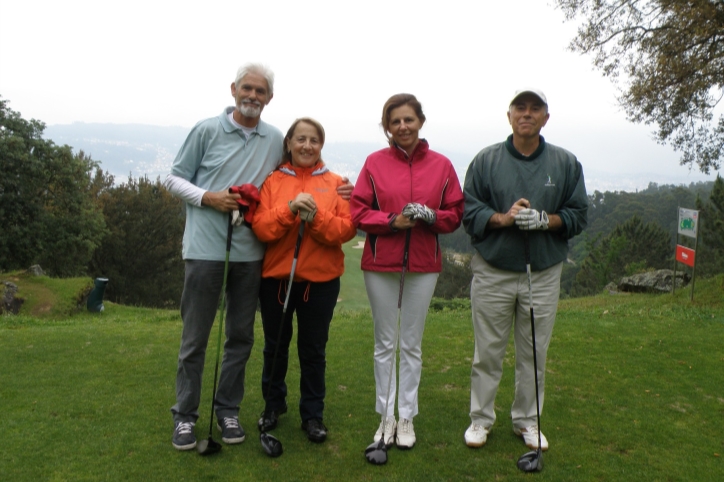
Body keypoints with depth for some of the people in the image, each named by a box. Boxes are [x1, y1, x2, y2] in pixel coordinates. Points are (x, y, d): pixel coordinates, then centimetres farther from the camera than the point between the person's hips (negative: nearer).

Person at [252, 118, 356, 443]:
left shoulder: (335, 183, 2)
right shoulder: (272, 181, 2)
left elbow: (346, 229, -7)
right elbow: (261, 228, -8)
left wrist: (316, 216, -22)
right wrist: (290, 209, -22)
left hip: (320, 280, -1)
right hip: (276, 277, 1)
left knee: (313, 350, 8)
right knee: (275, 346, 15)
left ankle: (313, 414, 24)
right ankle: (273, 405, 36)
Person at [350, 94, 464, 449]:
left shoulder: (441, 165, 2)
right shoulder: (375, 162, 0)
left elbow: (455, 214, 4)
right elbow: (358, 212, -3)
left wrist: (431, 216, -16)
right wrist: (392, 221, -18)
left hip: (423, 266, 0)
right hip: (380, 265, 0)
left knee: (411, 344, 10)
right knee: (384, 343, 10)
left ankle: (407, 417, 24)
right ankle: (386, 416, 24)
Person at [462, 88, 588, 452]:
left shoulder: (566, 163, 4)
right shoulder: (486, 160, 1)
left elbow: (578, 215, 4)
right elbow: (469, 211, -1)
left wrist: (546, 220, -15)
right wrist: (503, 218, -18)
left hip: (544, 275, 1)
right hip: (492, 272, -1)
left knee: (534, 353, 11)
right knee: (488, 351, 7)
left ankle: (527, 420, 29)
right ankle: (480, 418, 24)